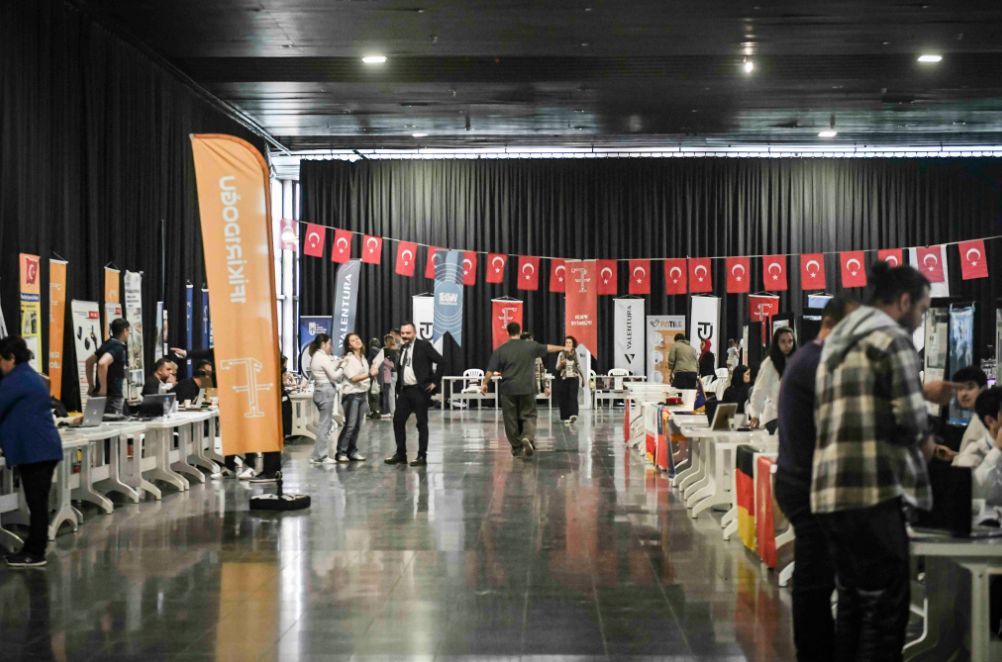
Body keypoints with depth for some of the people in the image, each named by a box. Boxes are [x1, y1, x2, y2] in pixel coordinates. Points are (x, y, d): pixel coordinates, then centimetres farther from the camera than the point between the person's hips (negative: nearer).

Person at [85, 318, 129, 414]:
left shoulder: (107, 344, 15)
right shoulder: (119, 347, -15)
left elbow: (89, 361, 25)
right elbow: (102, 363, -30)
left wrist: (91, 385, 24)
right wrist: (103, 388, -23)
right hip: (112, 396, -10)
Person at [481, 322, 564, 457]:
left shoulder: (500, 349, 0)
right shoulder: (531, 346, 3)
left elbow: (491, 370, -1)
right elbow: (547, 348, 19)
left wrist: (485, 384, 12)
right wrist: (562, 348, 37)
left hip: (508, 389, 0)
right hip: (527, 388, 0)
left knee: (511, 419, 8)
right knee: (529, 415, 7)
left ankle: (517, 448, 12)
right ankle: (528, 437, -20)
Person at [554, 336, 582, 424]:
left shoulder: (576, 354, 5)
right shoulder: (561, 354, 3)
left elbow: (579, 367, 14)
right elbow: (557, 368, 3)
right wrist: (561, 364, -19)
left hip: (574, 378, -1)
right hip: (564, 379, 1)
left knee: (573, 396, -15)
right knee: (564, 398, 0)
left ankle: (573, 415, -28)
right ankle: (566, 417, 7)